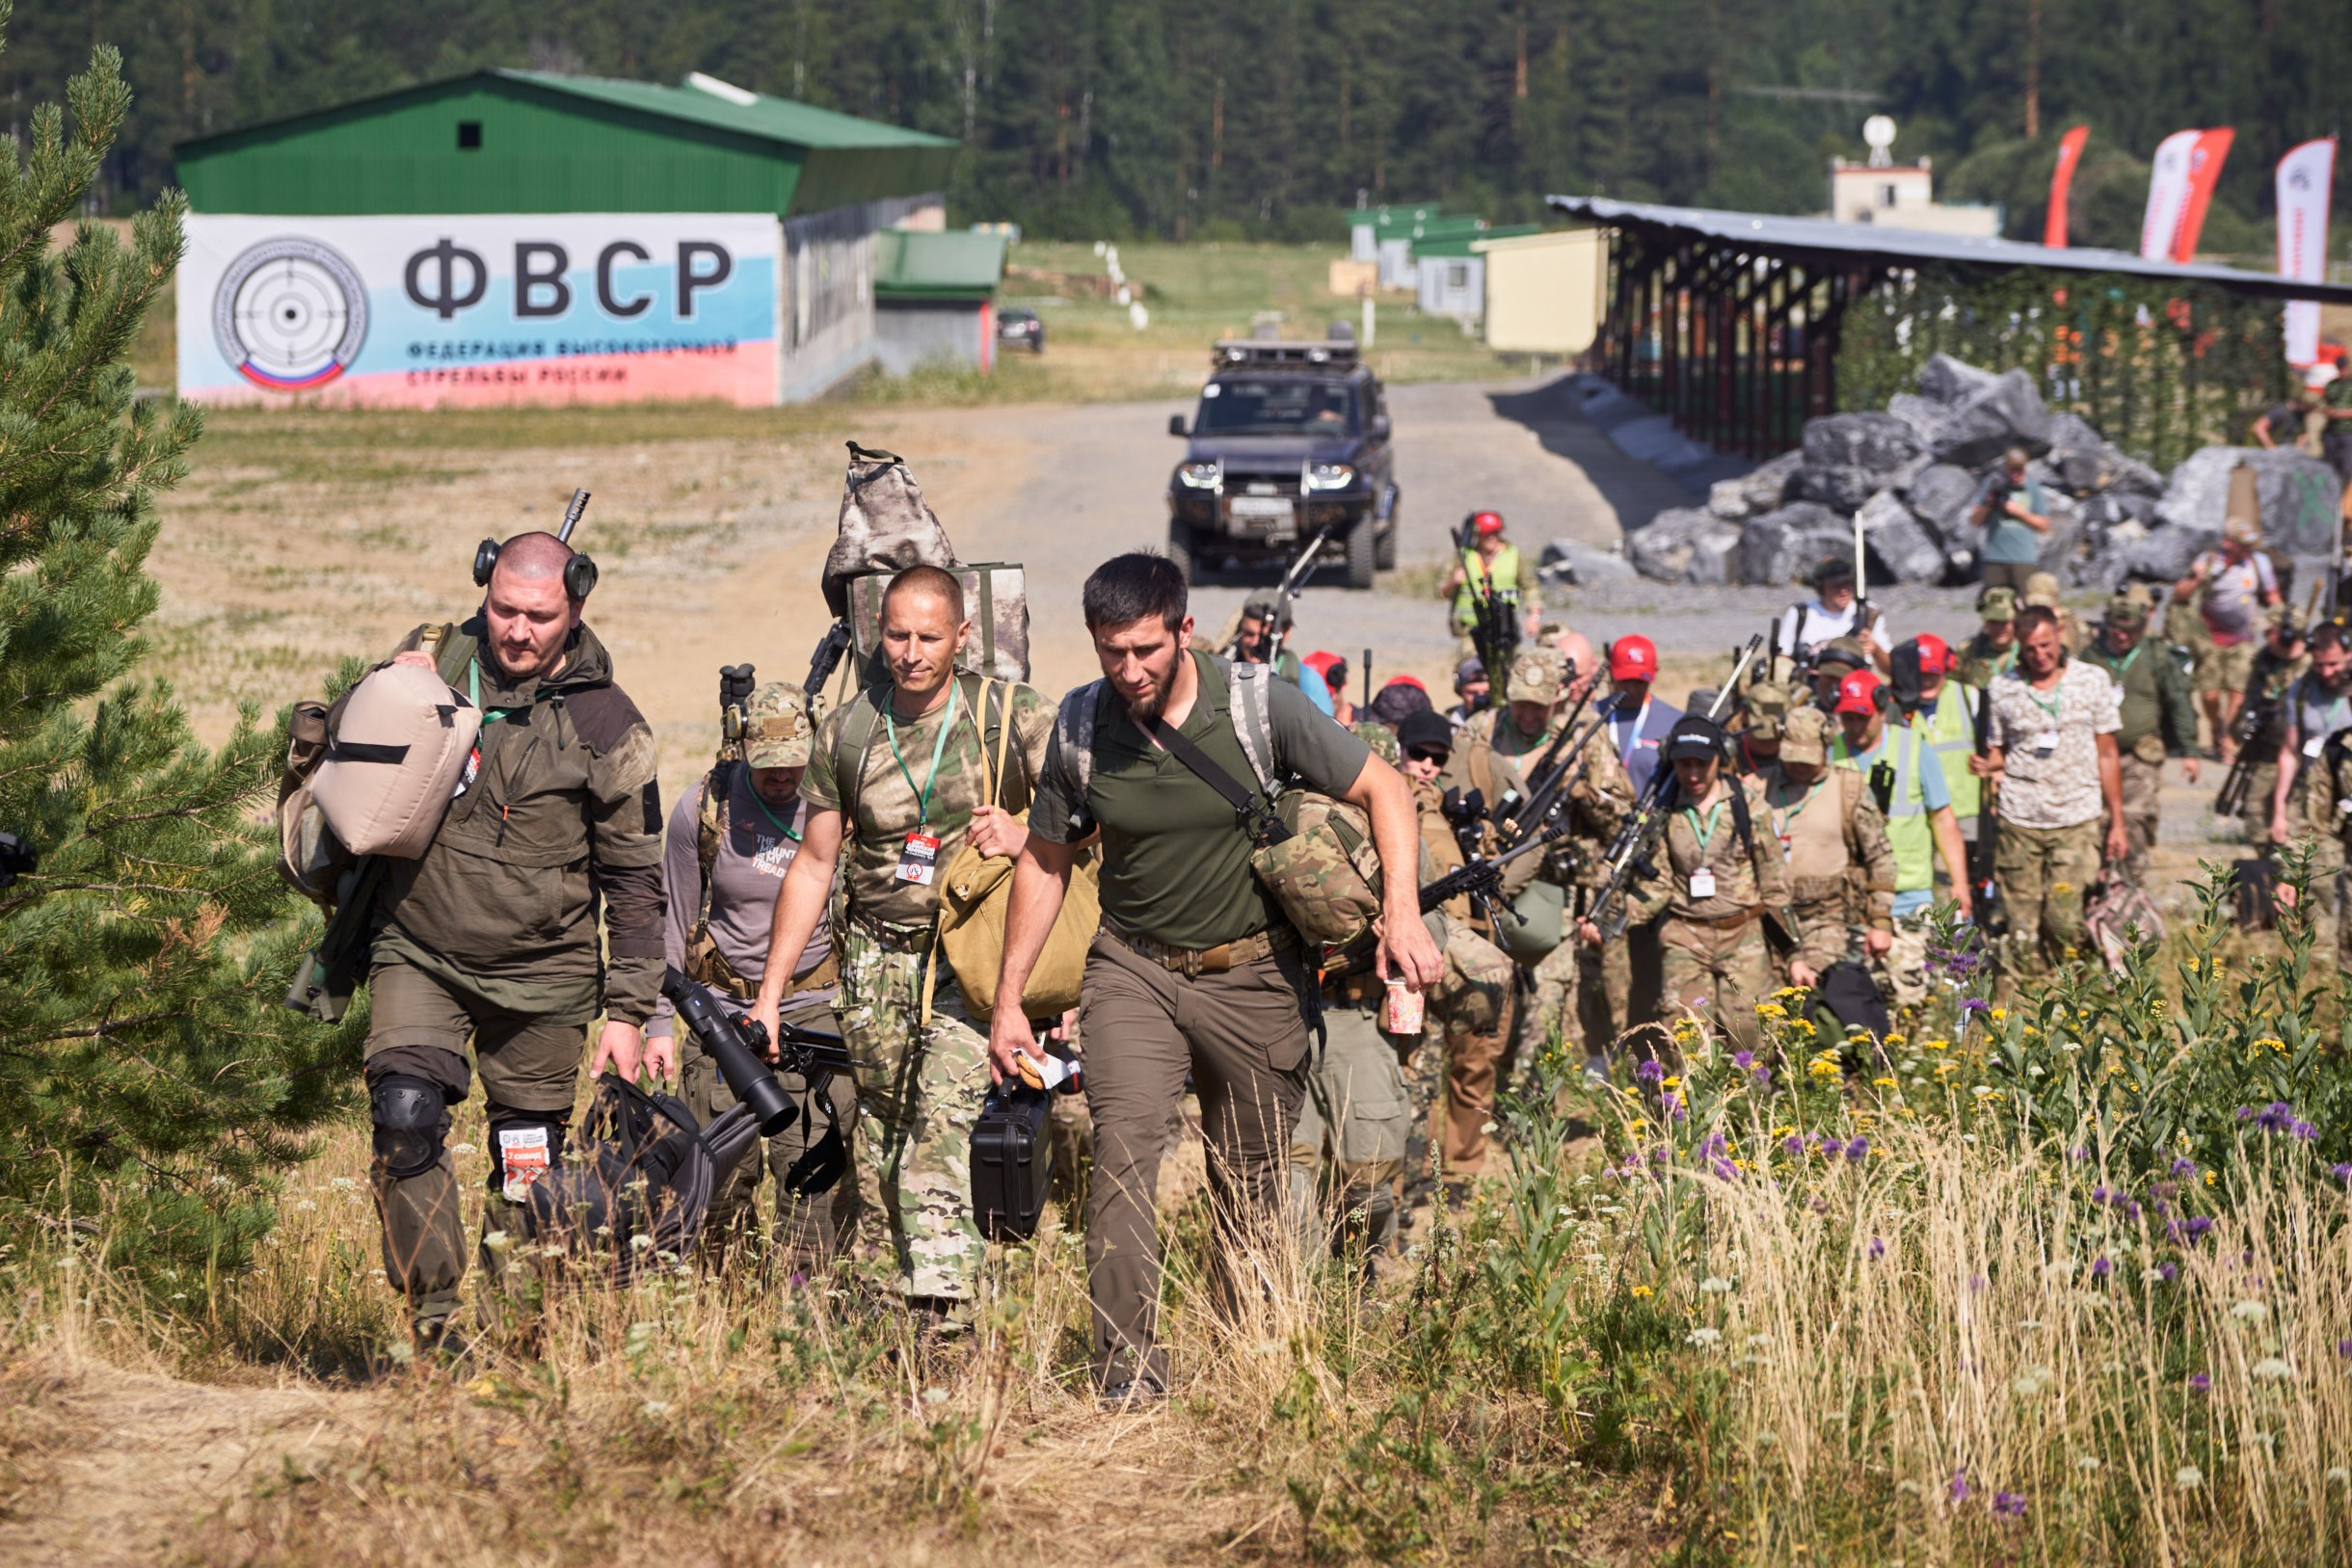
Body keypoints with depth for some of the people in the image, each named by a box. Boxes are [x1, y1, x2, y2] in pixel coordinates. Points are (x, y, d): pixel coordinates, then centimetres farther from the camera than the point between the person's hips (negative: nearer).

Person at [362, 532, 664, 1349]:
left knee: (528, 1169, 5)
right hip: (419, 954, 1)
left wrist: (627, 1011, -2)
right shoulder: (434, 658, 0)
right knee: (406, 1115, -20)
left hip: (541, 976, -1)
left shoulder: (605, 725, -5)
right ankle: (432, 1317, -15)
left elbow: (635, 877, 1)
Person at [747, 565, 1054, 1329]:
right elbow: (812, 865, 12)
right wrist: (769, 993, 11)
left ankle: (942, 1309, -27)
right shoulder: (845, 732, 5)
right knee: (875, 1141, 4)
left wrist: (1026, 835, -19)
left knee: (941, 1117, -20)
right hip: (875, 961, 4)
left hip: (970, 958, -4)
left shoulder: (1012, 716, -3)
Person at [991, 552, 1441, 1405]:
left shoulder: (1259, 707, -12)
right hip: (1133, 972, 0)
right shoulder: (1082, 726, -5)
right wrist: (1008, 997, 8)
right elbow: (1045, 861, 9)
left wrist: (1401, 911, -18)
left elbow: (1384, 789, -4)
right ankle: (1128, 1369, -24)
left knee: (1253, 1187, 6)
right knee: (1123, 1145, -21)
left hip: (1253, 975, 0)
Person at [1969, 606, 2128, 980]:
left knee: (2063, 919, -12)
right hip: (2020, 820, 1)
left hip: (2078, 820, -1)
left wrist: (2117, 823, 11)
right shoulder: (2003, 688, 7)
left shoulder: (2092, 680, 6)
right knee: (2023, 925, -2)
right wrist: (1989, 765, -10)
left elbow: (2106, 755, 11)